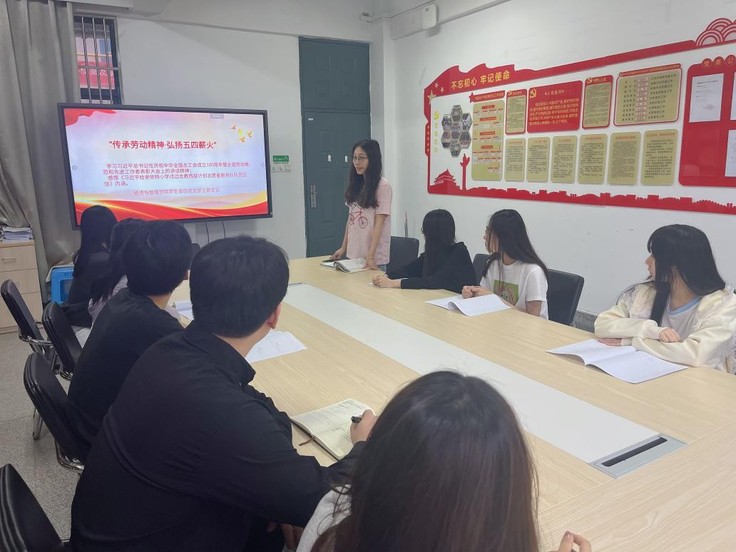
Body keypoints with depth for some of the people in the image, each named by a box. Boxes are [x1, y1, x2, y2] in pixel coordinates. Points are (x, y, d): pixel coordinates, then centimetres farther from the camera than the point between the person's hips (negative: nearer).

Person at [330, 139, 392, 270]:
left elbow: (379, 223, -15)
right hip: (353, 253, 6)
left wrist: (370, 255, -21)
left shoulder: (382, 186, -11)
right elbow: (351, 218, 12)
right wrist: (343, 247, 10)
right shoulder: (355, 185, 8)